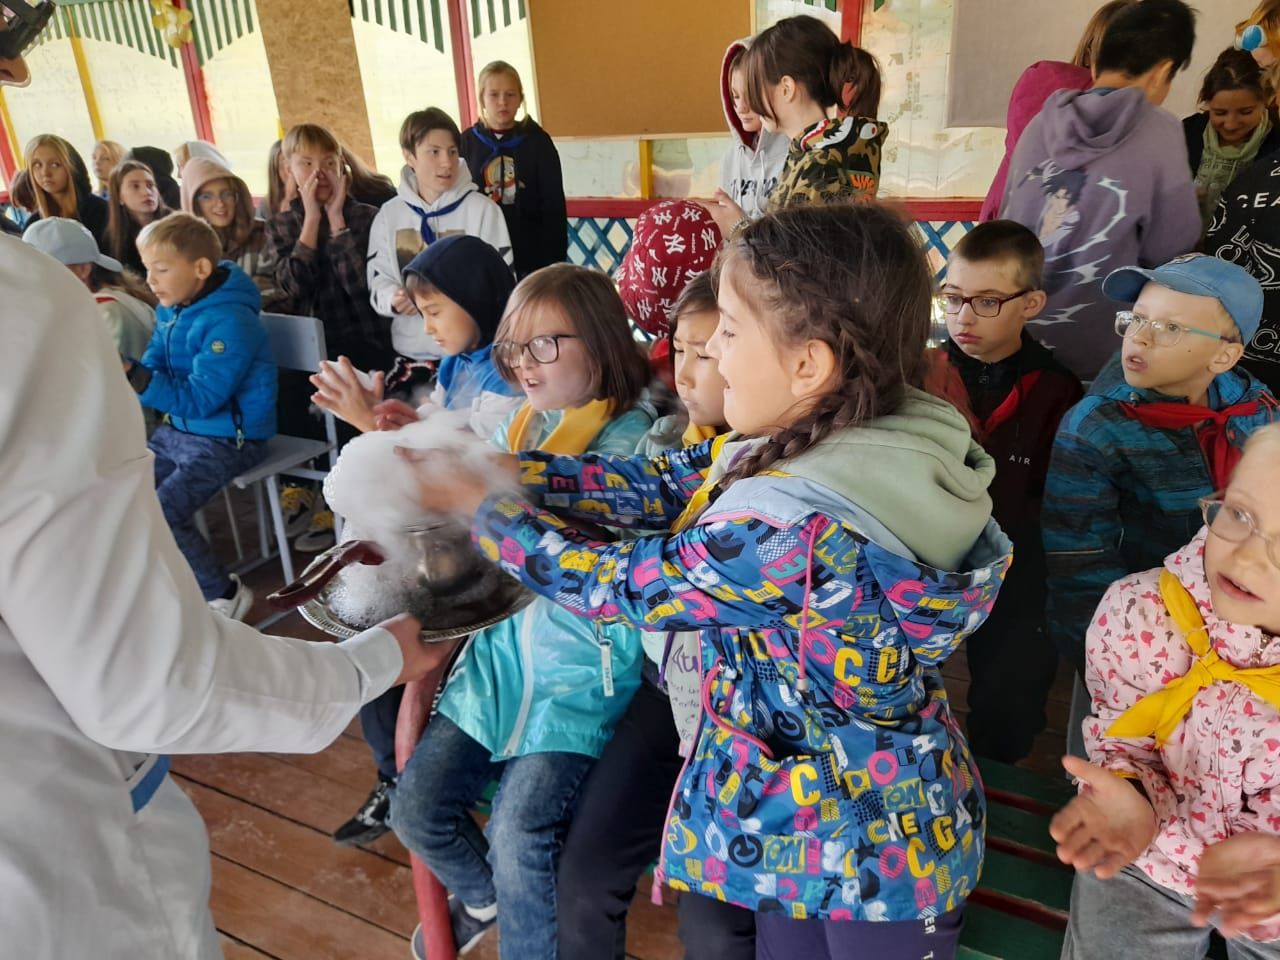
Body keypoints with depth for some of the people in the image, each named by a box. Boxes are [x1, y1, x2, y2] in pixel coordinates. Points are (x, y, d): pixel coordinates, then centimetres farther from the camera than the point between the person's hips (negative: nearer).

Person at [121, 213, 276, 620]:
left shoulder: (230, 322, -23)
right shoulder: (169, 310, 4)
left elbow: (198, 400, -25)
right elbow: (154, 371, 6)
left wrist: (130, 375, -30)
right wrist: (122, 369, -15)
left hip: (228, 439, -9)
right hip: (178, 430, 9)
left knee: (159, 517, -18)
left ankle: (225, 594, 2)